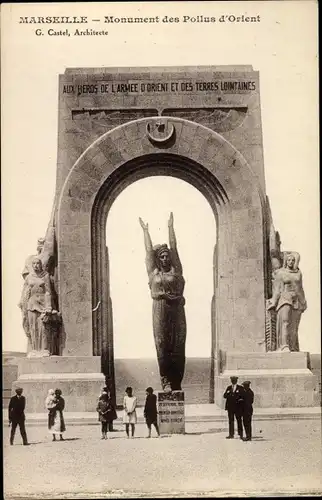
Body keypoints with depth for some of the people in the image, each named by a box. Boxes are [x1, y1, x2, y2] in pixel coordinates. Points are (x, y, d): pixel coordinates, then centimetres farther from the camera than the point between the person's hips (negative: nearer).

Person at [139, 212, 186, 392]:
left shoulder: (176, 270, 13)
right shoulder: (154, 272, 12)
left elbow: (174, 247, 15)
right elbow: (149, 250, 17)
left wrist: (171, 227, 21)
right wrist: (145, 230, 25)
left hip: (177, 309, 1)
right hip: (160, 309, -1)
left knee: (178, 345, -2)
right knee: (162, 344, -4)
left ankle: (177, 382, 1)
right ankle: (166, 381, -4)